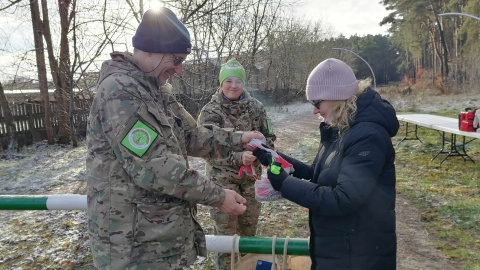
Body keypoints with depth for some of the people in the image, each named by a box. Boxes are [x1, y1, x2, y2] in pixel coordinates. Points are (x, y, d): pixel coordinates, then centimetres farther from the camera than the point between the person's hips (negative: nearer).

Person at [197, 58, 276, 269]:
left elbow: (269, 137, 5)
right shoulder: (209, 112, -11)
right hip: (222, 178, -4)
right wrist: (238, 158, -34)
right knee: (225, 228, 3)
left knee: (250, 224, 19)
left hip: (251, 175, 4)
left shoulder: (255, 107, -1)